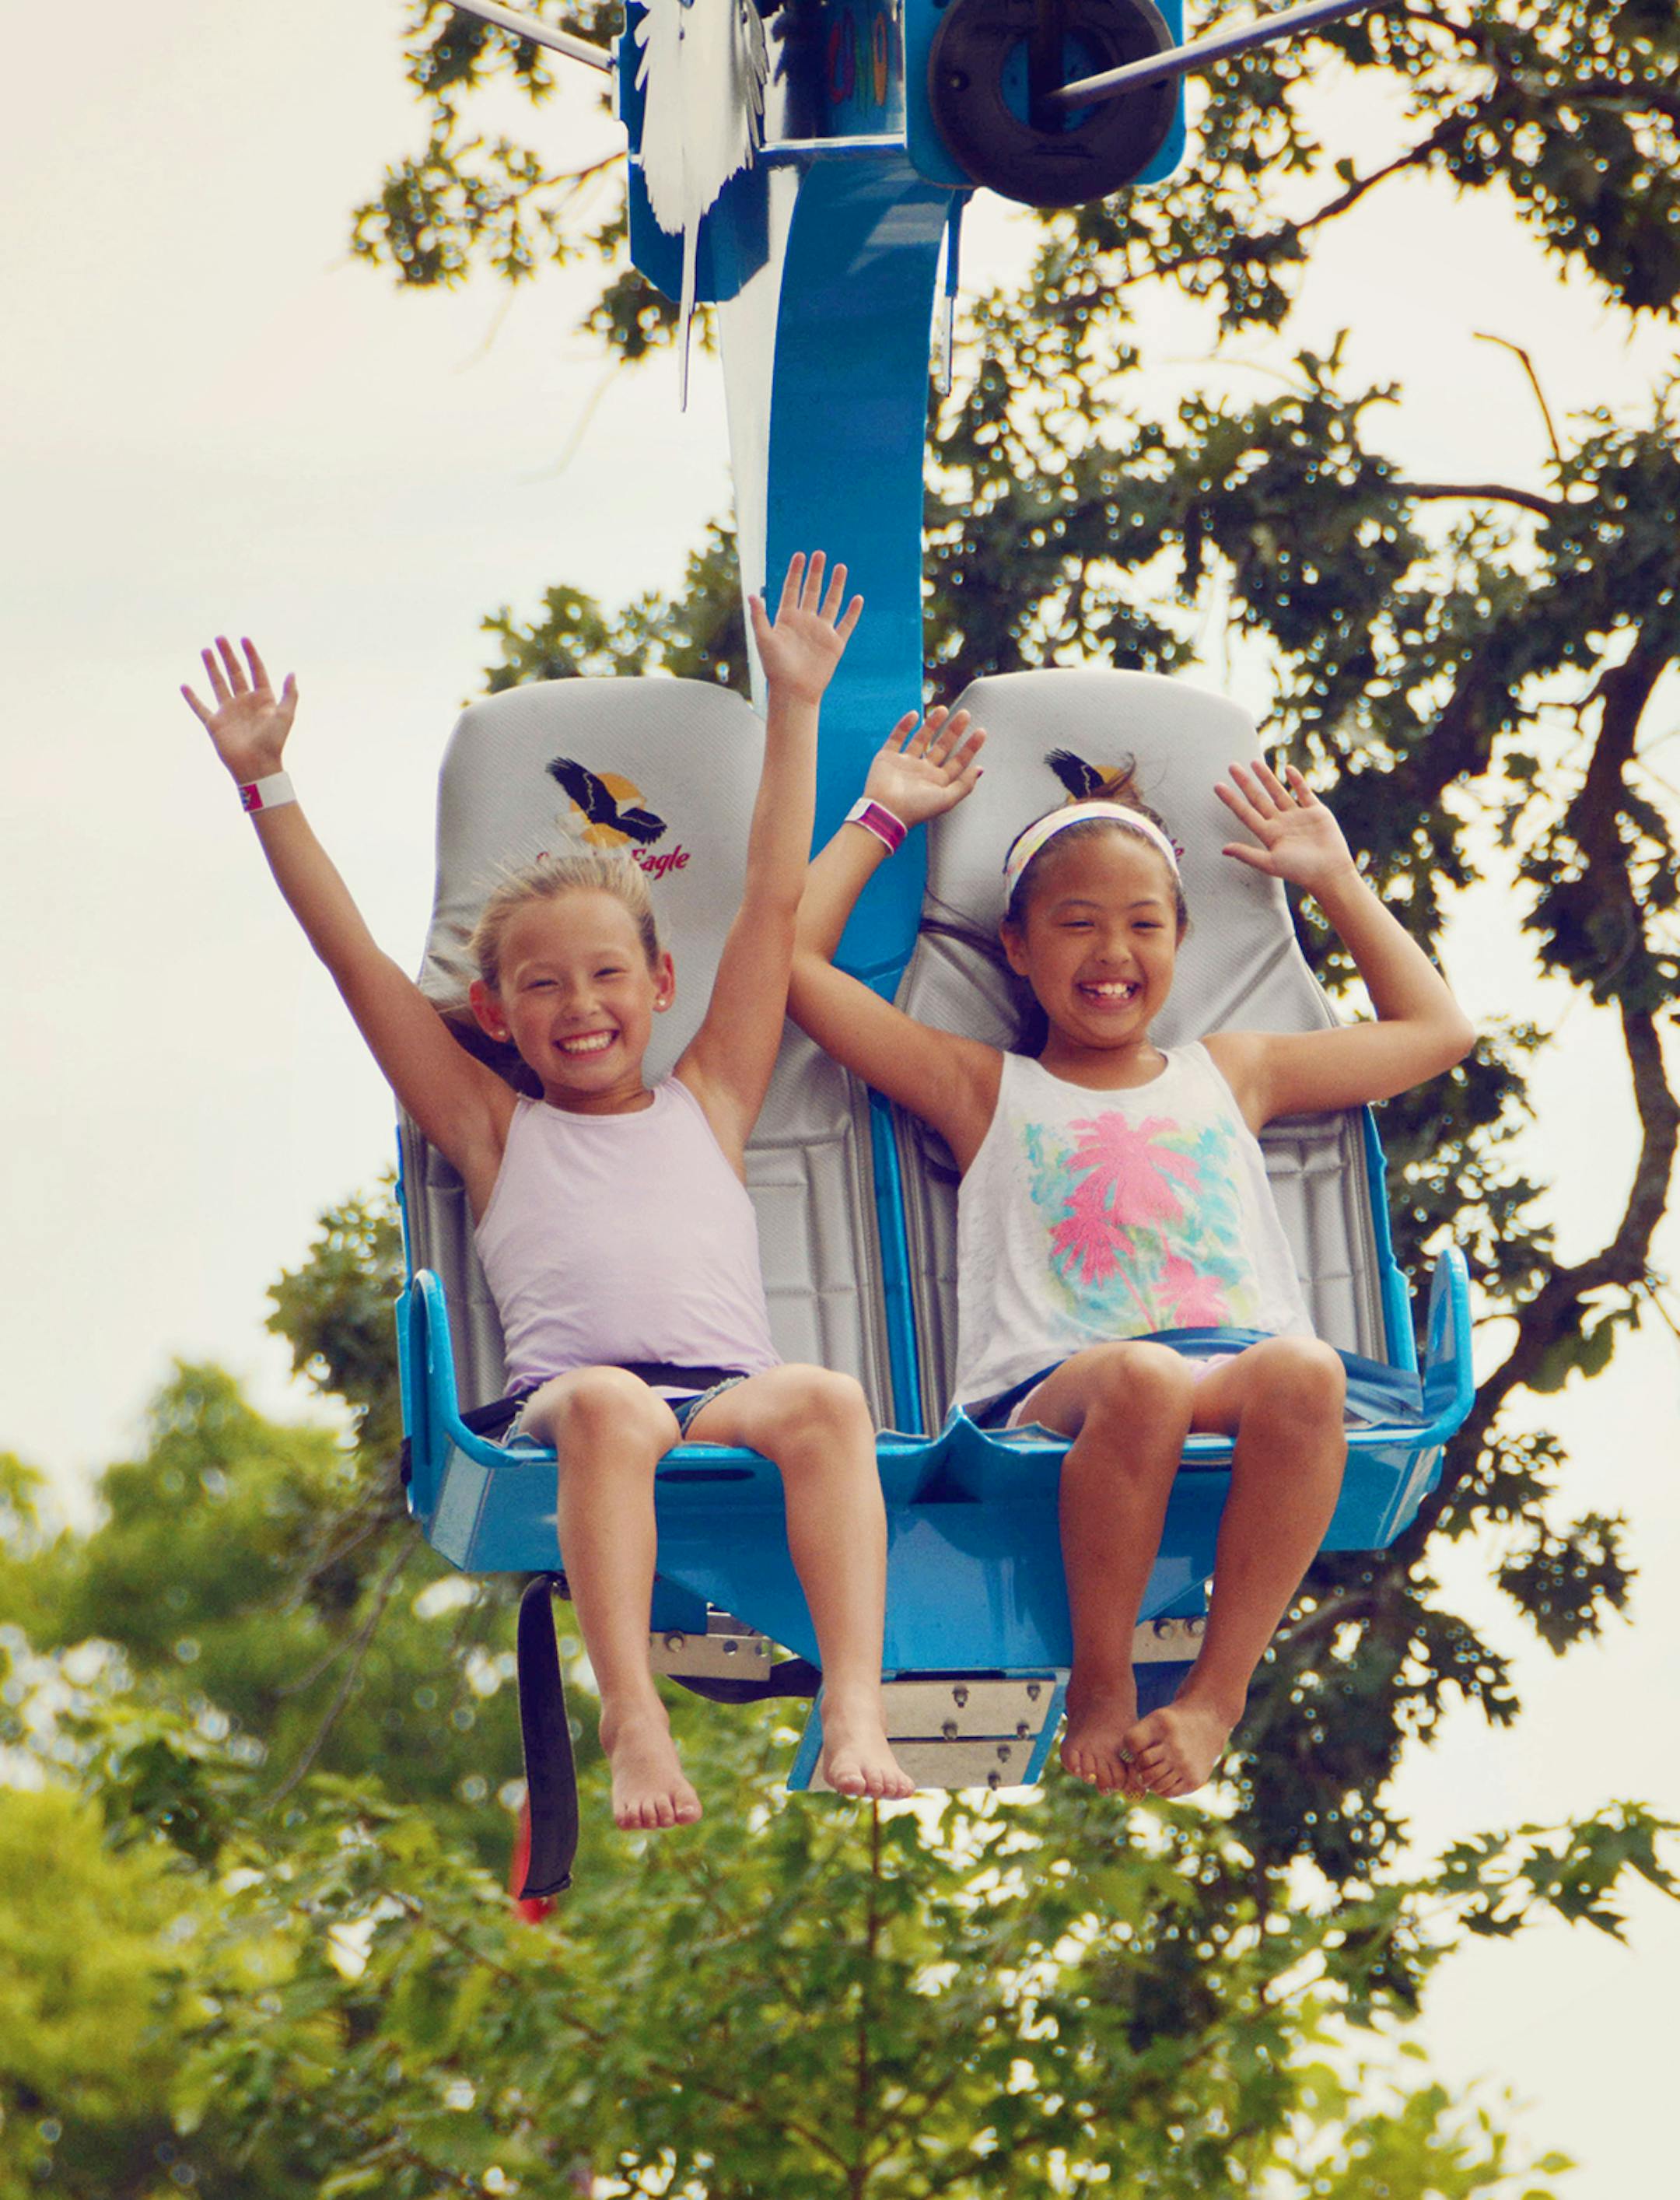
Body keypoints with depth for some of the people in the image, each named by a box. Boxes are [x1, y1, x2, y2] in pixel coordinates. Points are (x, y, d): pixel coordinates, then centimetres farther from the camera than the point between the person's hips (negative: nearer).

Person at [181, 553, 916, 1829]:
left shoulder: (707, 1102, 29)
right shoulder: (496, 1128, 27)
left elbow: (774, 907, 27)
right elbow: (355, 956, 24)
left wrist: (795, 709, 25)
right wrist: (267, 783, 21)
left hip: (729, 1393, 1)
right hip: (560, 1403, -1)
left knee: (826, 1398, -33)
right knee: (607, 1402, -38)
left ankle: (856, 1713, -46)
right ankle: (632, 1723, -50)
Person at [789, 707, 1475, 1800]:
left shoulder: (1230, 1072, 31)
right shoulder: (985, 1089, 24)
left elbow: (1438, 1028, 41)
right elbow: (793, 964, 20)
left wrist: (1335, 878, 41)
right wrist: (881, 819, 30)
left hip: (1240, 1366, 2)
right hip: (1053, 1389, -2)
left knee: (1303, 1372, -37)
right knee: (1141, 1377, -41)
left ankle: (1218, 1690, -26)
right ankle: (1099, 1689, -20)